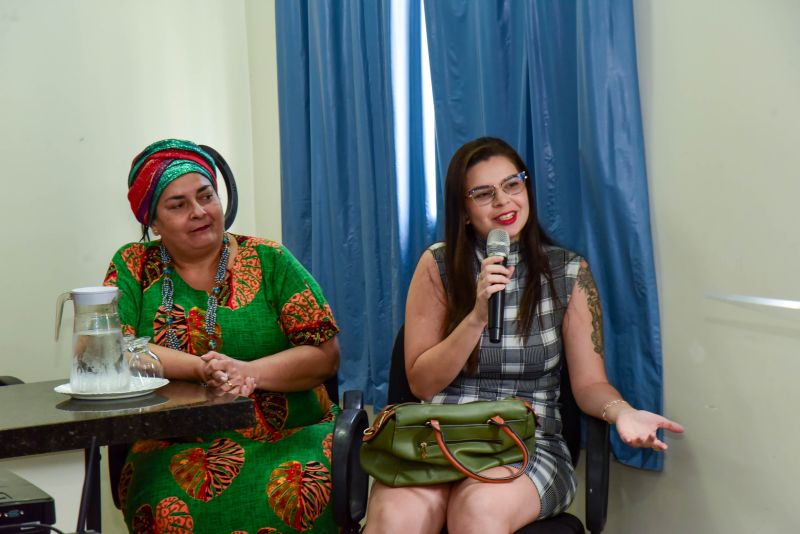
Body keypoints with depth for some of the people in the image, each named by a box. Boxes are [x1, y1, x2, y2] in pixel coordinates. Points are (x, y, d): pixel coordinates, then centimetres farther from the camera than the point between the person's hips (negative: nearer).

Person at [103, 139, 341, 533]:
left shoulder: (270, 261, 6)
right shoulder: (134, 267, 8)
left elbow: (325, 355, -1)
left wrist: (250, 372, -19)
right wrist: (201, 369, -19)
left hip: (290, 436, 1)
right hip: (177, 447, 0)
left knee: (298, 495, -31)